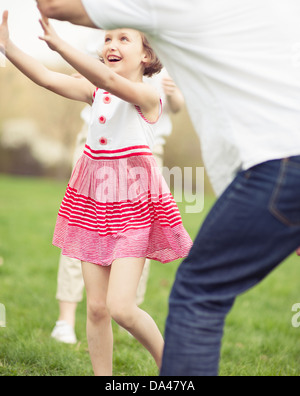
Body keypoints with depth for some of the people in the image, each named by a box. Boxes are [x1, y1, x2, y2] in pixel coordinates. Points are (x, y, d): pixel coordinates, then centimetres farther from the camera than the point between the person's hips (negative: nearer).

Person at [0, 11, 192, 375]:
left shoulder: (148, 96, -10)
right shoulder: (96, 93, 8)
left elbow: (111, 80, -29)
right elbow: (46, 78, -2)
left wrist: (60, 45, -37)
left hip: (133, 203, -6)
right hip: (95, 198, 6)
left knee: (120, 307, -13)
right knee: (96, 307, 5)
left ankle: (168, 364, 12)